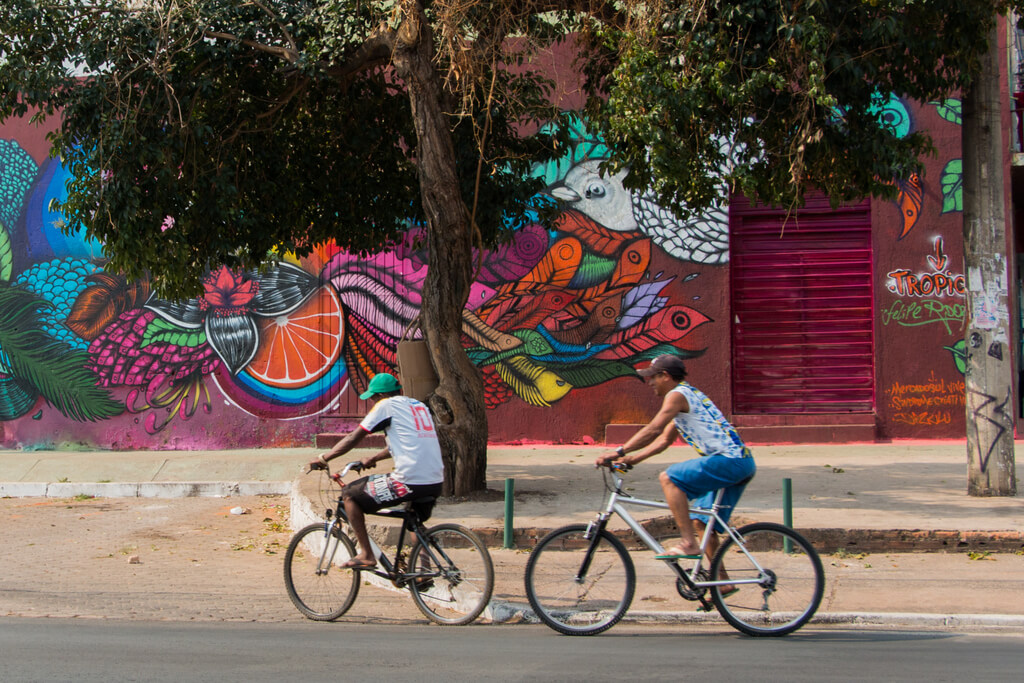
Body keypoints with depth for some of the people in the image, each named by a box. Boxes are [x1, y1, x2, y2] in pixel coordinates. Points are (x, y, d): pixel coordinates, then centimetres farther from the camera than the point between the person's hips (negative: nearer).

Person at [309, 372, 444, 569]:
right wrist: (373, 458, 42)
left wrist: (323, 459, 11)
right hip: (436, 484, 8)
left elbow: (353, 438, 2)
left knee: (350, 494, 8)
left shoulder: (386, 405, 0)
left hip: (409, 483, -8)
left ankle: (366, 555, 9)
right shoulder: (419, 406, 22)